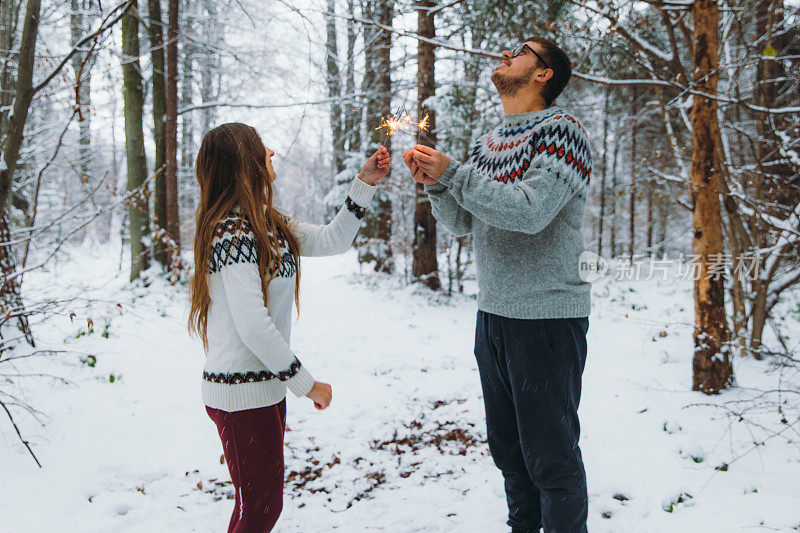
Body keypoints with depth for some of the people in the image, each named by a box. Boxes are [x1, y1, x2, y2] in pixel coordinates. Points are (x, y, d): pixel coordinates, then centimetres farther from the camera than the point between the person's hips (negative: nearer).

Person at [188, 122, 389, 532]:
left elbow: (331, 241, 18)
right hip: (241, 393, -9)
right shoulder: (233, 234, -20)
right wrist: (306, 383, -17)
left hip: (266, 386, 9)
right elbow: (252, 326, -24)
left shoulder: (268, 224, 9)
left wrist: (365, 184, 12)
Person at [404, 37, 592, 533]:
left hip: (547, 316, -7)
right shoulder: (489, 142, 14)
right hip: (492, 314, 8)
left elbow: (530, 211, -23)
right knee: (508, 448, 18)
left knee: (551, 455, 1)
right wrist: (434, 182, -3)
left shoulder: (561, 130, -9)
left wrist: (452, 173, -16)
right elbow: (462, 221, 15)